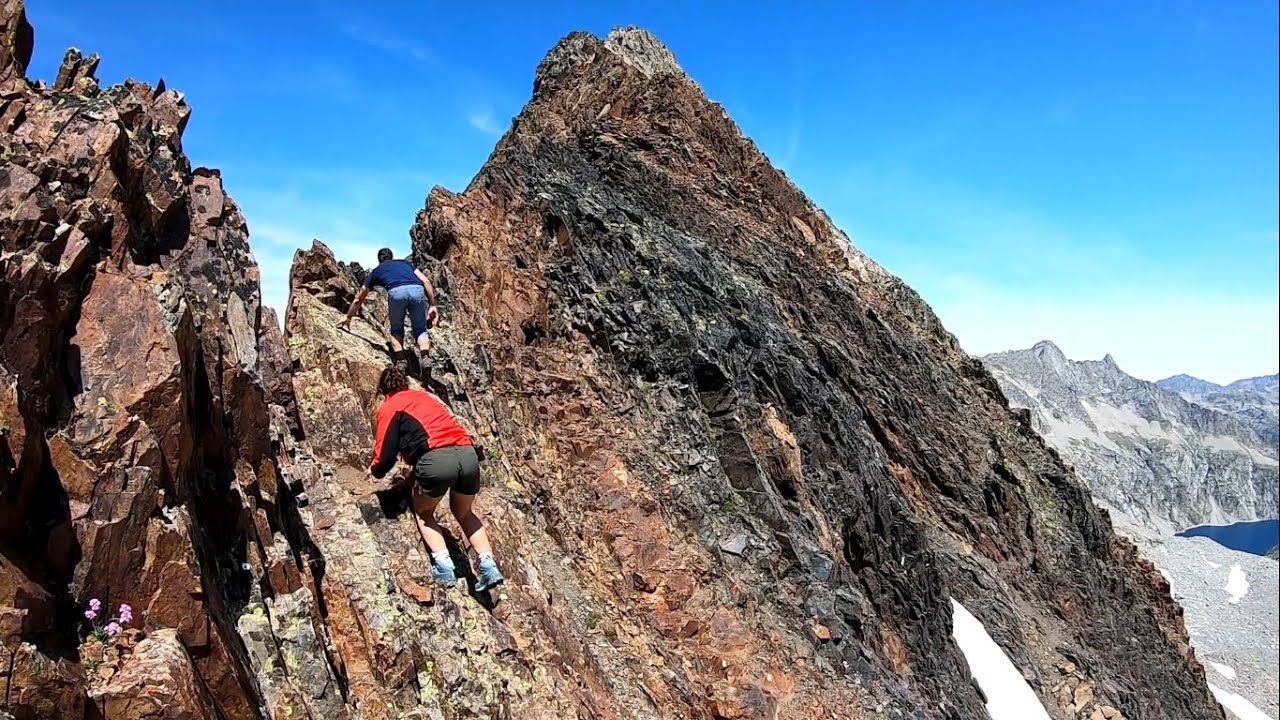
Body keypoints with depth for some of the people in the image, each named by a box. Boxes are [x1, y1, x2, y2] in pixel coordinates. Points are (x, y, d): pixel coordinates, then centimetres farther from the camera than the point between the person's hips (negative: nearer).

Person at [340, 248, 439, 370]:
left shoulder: (376, 271, 35)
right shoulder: (405, 263, 37)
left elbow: (358, 299, 45)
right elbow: (426, 281, 20)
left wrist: (348, 317, 58)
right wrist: (432, 305, 19)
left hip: (396, 292, -1)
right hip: (417, 290, 1)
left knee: (396, 329, 22)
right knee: (420, 329, 16)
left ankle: (400, 360, 3)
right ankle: (425, 358, -8)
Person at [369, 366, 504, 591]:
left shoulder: (389, 408, 12)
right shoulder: (425, 396, 30)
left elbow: (386, 455, 7)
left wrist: (375, 470, 29)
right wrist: (416, 469, 48)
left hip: (437, 459, -5)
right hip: (468, 453, 5)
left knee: (423, 512, 22)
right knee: (464, 513, 27)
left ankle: (443, 565, 4)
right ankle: (488, 564, 13)